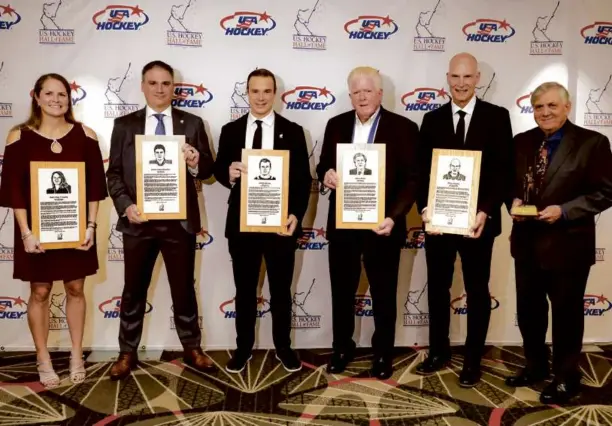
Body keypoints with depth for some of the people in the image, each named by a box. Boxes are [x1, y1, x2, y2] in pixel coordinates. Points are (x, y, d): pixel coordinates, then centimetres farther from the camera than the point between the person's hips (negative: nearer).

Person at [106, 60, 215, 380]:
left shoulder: (192, 123, 5)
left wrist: (196, 162, -20)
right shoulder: (124, 125, 6)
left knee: (184, 288, 11)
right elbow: (114, 173, 3)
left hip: (180, 220, 0)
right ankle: (127, 353, 26)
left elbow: (207, 170, 3)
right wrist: (126, 206, -12)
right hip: (138, 220, 1)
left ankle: (192, 349, 26)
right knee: (134, 290, 11)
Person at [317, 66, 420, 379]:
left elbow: (412, 180, -7)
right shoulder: (336, 125, 6)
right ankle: (342, 348, 33)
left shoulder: (403, 128, -4)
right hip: (342, 223, 3)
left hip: (382, 225, -3)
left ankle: (383, 353, 30)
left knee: (384, 295, 11)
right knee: (342, 292, 14)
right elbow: (323, 165, 12)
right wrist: (326, 173, -13)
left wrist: (393, 217, -20)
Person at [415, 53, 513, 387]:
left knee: (477, 291, 10)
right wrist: (424, 208, -10)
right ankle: (439, 351, 30)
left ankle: (473, 359, 24)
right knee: (437, 288, 12)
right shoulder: (432, 119, 7)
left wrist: (486, 211, -17)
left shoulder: (497, 117, -1)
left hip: (478, 219, -2)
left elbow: (504, 170, -5)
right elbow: (422, 170, 4)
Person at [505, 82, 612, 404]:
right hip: (527, 242, 5)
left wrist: (564, 211, -20)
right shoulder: (522, 142, 6)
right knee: (528, 309, 17)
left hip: (567, 244, -5)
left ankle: (565, 377, 29)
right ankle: (535, 366, 38)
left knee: (566, 313, 10)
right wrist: (514, 201, -8)